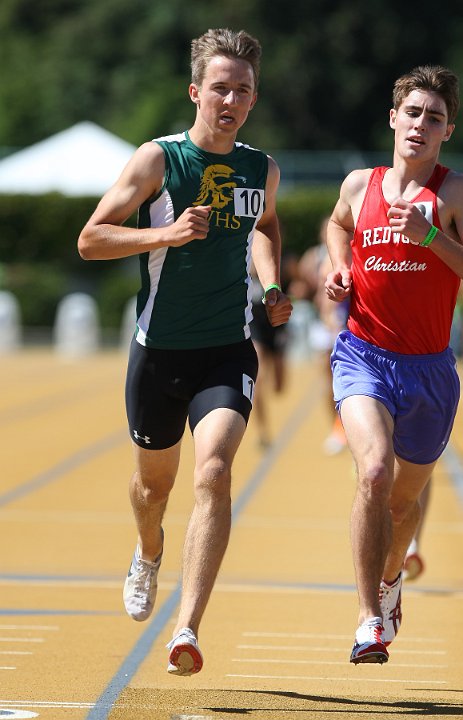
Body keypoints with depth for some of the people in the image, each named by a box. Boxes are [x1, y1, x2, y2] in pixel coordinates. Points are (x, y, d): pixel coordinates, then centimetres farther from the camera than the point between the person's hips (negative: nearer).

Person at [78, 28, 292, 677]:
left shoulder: (263, 171, 4)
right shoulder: (157, 159, -7)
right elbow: (90, 240, -8)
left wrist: (272, 288, 10)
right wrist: (167, 234, -20)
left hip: (229, 351, 1)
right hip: (160, 349, -1)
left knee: (214, 472, -21)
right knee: (154, 482, 16)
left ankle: (187, 630, -25)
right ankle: (149, 553, 53)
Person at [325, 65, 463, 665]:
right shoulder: (359, 185, 4)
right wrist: (339, 271, 10)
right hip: (364, 354, 0)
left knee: (404, 500, 17)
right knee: (374, 471, -25)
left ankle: (390, 574, 52)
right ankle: (370, 620, -18)